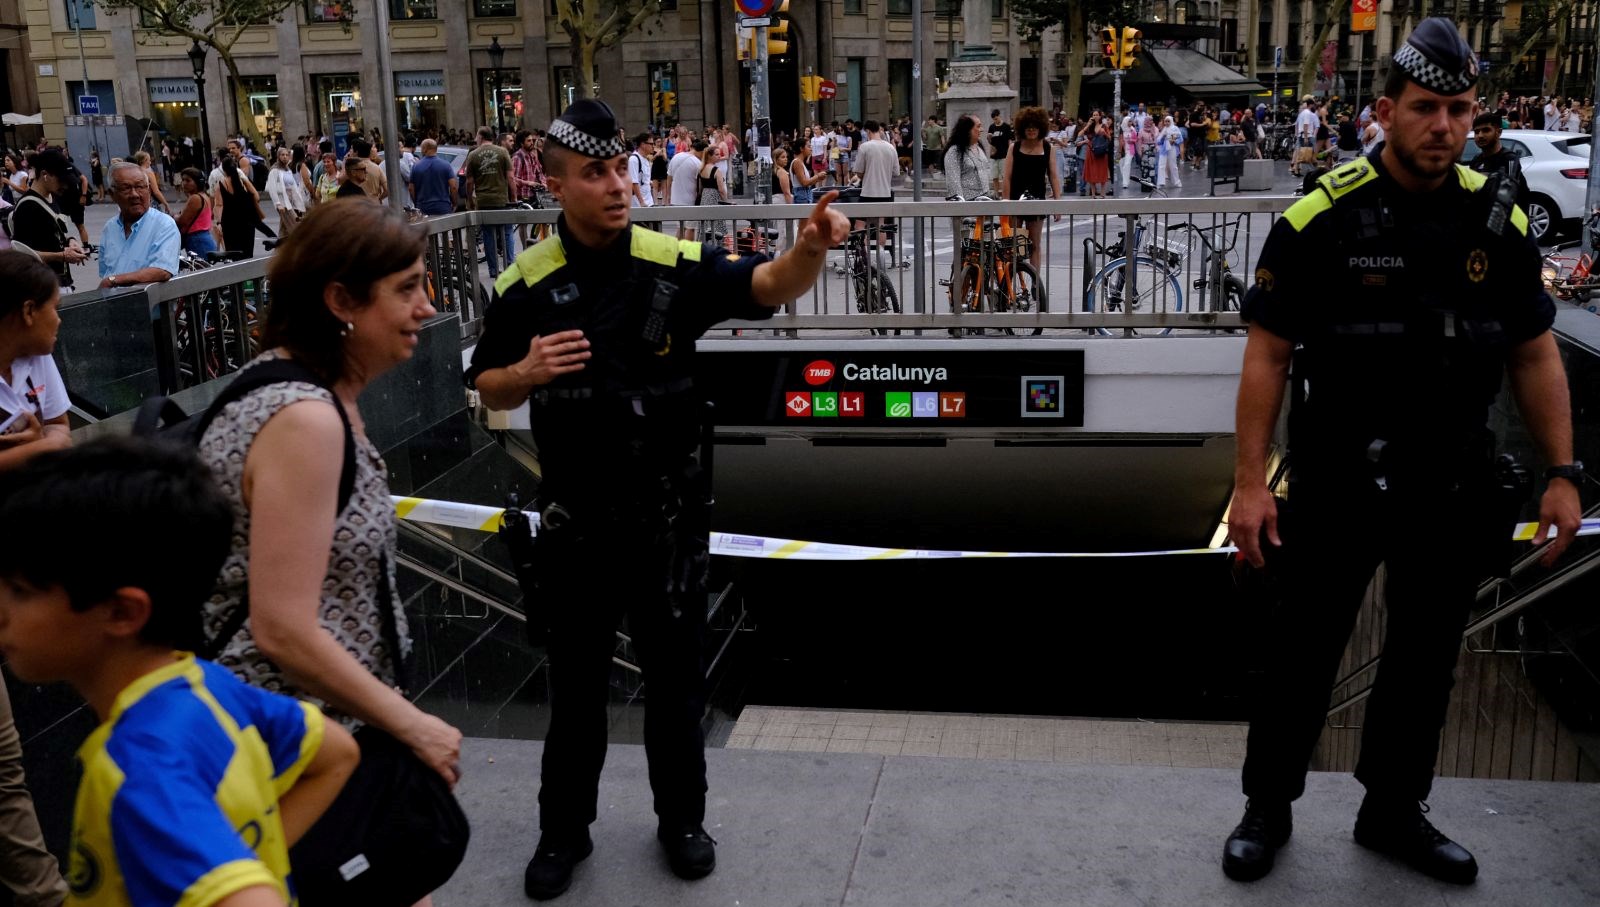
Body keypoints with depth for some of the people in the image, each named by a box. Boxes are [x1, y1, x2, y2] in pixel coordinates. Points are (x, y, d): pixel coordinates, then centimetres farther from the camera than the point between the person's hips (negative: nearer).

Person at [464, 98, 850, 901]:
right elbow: (489, 392, 3)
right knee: (576, 677, 14)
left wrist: (810, 247, -43)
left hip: (667, 509, 0)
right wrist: (527, 371, -19)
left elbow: (768, 286, -21)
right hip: (575, 515, 0)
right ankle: (564, 829, 32)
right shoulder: (526, 284, -6)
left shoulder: (677, 263, -8)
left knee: (675, 670, 13)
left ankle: (681, 818, 34)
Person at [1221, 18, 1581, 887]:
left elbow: (1535, 356, 9)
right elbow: (1268, 356, -10)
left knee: (1426, 655, 15)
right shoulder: (1322, 217, -11)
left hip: (1455, 490, 4)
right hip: (1336, 487, -4)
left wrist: (1562, 473, 4)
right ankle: (1267, 809, 25)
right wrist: (1249, 482, -13)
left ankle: (1393, 810, 33)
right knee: (1303, 651, 8)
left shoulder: (1498, 221, 2)